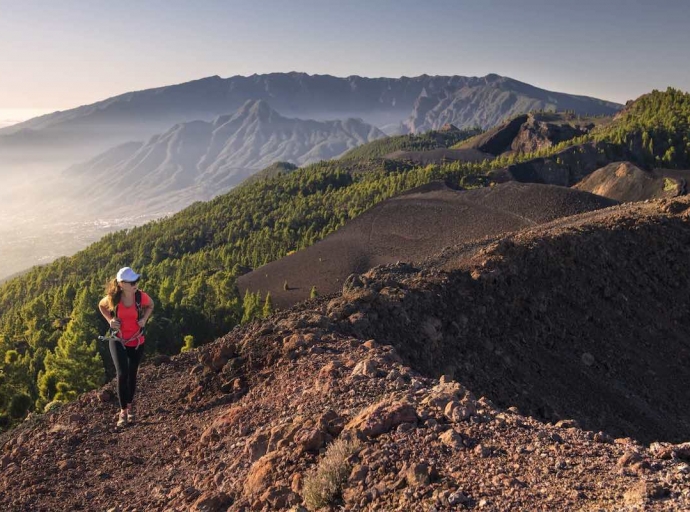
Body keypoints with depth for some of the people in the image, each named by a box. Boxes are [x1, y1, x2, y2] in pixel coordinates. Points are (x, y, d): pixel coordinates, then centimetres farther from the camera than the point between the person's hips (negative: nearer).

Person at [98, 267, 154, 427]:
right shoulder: (113, 299, -17)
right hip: (118, 341, -2)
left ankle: (129, 405, 35)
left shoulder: (141, 297, -15)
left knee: (132, 374, 14)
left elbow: (150, 306, 8)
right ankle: (123, 411, -6)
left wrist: (144, 319, -7)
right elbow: (101, 306, 7)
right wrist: (110, 320, -7)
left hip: (137, 342, 2)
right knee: (122, 374, -16)